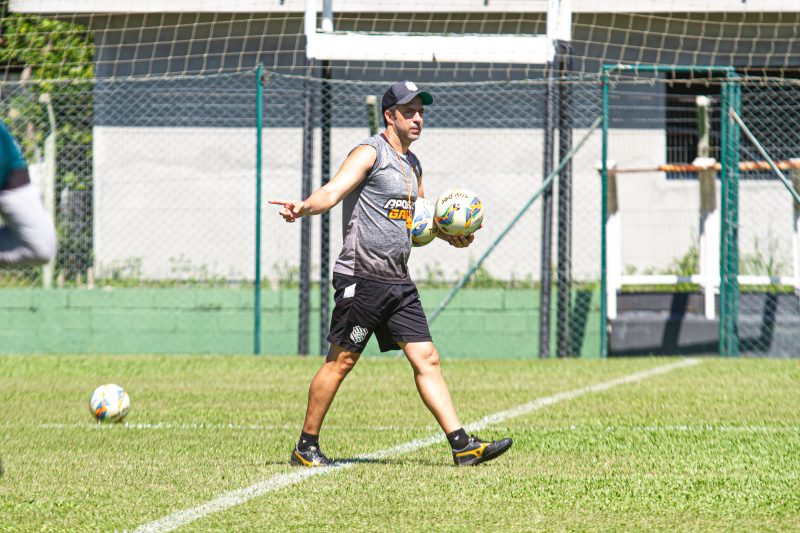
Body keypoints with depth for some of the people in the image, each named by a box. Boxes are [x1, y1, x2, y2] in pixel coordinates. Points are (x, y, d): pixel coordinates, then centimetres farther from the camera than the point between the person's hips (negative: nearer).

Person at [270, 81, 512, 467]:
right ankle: (306, 447, 6)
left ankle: (462, 446, 0)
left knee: (426, 359, 2)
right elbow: (333, 191, -23)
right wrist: (304, 207, -43)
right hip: (361, 276, -8)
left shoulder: (412, 164, 18)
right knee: (341, 361, -4)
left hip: (399, 282, 8)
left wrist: (449, 235, 13)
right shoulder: (370, 153, -7)